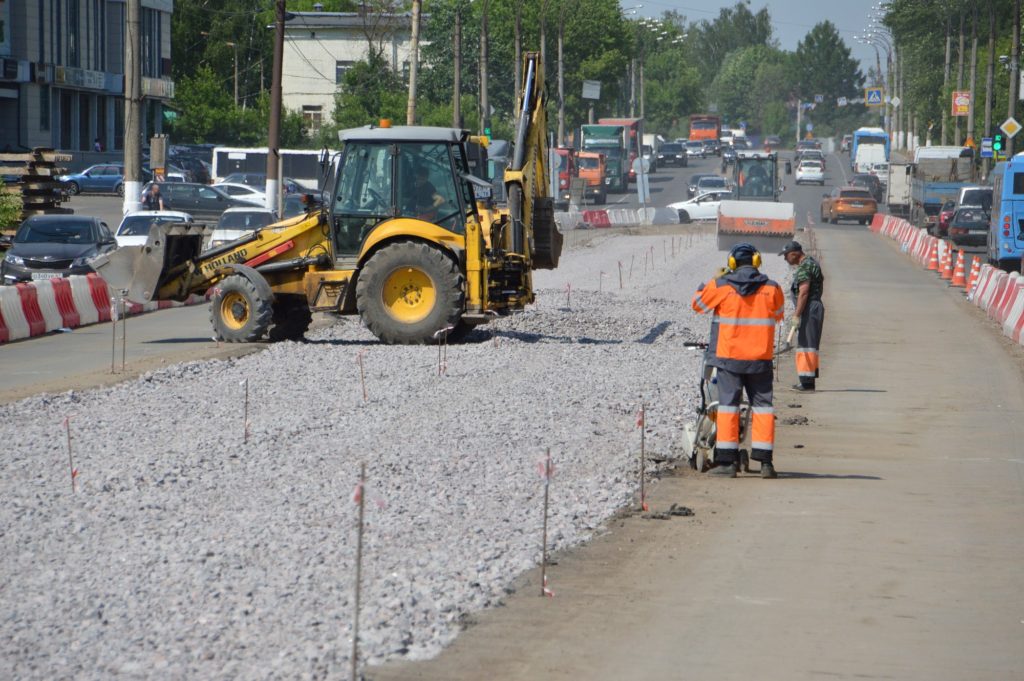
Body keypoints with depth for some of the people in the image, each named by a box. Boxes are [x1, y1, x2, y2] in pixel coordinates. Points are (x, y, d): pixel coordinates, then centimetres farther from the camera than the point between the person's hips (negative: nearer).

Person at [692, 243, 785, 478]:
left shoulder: (721, 286, -6)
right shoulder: (771, 288, -2)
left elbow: (698, 303, 11)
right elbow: (778, 314, 16)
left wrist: (714, 280, 21)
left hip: (729, 356, -1)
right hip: (761, 359, 1)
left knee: (728, 405, 4)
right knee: (762, 405, 6)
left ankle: (726, 461, 1)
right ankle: (765, 461, 1)